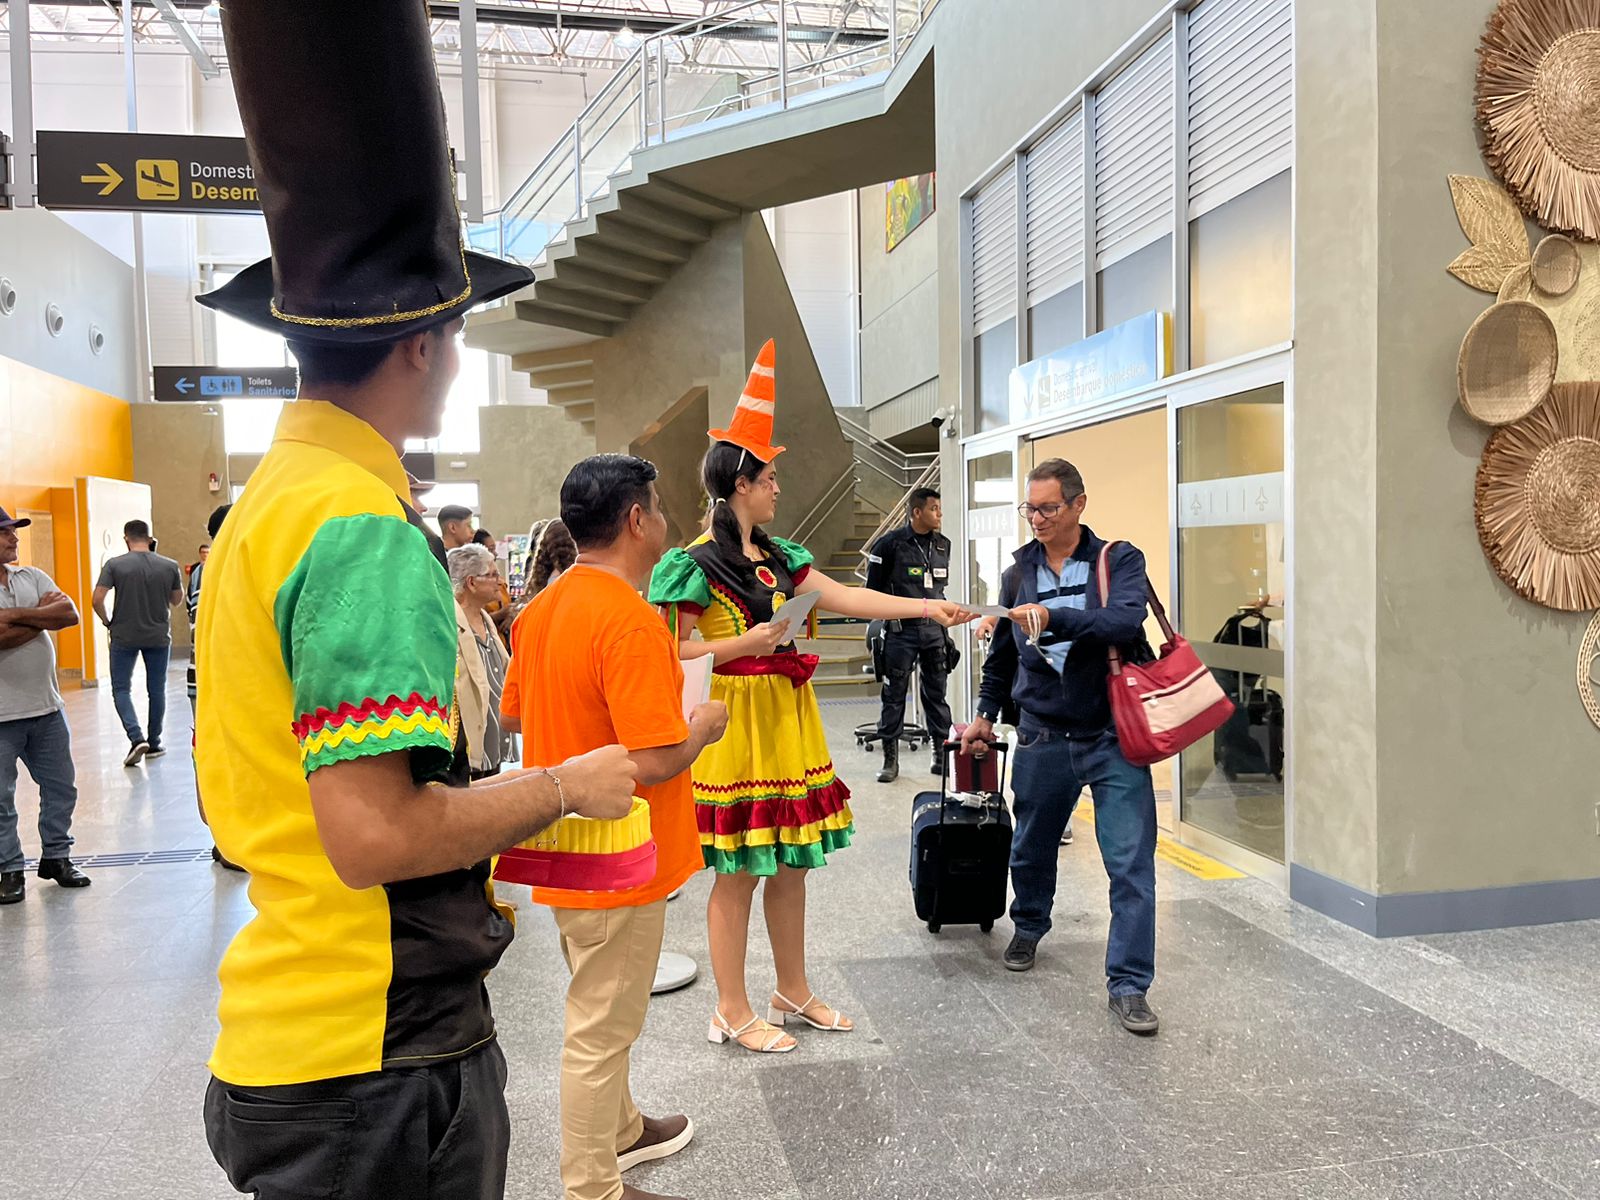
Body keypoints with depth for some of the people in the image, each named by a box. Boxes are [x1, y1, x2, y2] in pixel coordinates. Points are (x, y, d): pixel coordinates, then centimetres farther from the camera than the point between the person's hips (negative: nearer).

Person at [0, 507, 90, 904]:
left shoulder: (32, 577, 8)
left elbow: (70, 614, -5)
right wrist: (44, 615, -10)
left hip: (47, 707, 6)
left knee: (61, 787, 14)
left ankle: (56, 857, 28)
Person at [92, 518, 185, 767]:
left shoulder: (114, 565, -8)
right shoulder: (170, 566, -3)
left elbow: (97, 599, -13)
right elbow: (177, 600, 9)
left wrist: (107, 622, 3)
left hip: (124, 637, -1)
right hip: (159, 636, 2)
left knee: (121, 689, 8)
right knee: (157, 690, 12)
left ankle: (137, 738, -10)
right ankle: (154, 743, 18)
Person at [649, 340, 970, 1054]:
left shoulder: (777, 558, 12)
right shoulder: (696, 564, -9)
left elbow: (847, 598, 10)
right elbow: (673, 652, -12)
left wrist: (929, 607, 7)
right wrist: (744, 643, -22)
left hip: (785, 719, 8)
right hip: (732, 722, -7)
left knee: (791, 862, 14)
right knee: (737, 872, 1)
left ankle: (793, 993, 30)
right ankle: (733, 1012, 16)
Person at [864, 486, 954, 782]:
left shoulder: (943, 544, 9)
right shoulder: (890, 544, -8)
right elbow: (873, 588, -3)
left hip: (934, 630, 5)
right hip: (901, 632, -5)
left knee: (937, 694, 10)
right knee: (894, 695, 1)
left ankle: (941, 754, 18)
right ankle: (890, 759, 9)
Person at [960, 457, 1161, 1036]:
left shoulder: (1119, 560, -3)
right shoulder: (1018, 573, 9)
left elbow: (1126, 621, -23)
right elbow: (1002, 655, 22)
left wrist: (1053, 617, -32)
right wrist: (985, 715, 25)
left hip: (1113, 738, -3)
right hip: (1042, 740, 4)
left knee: (1131, 863, -5)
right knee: (1030, 850, 17)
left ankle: (1128, 984, 7)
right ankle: (1028, 929, 45)